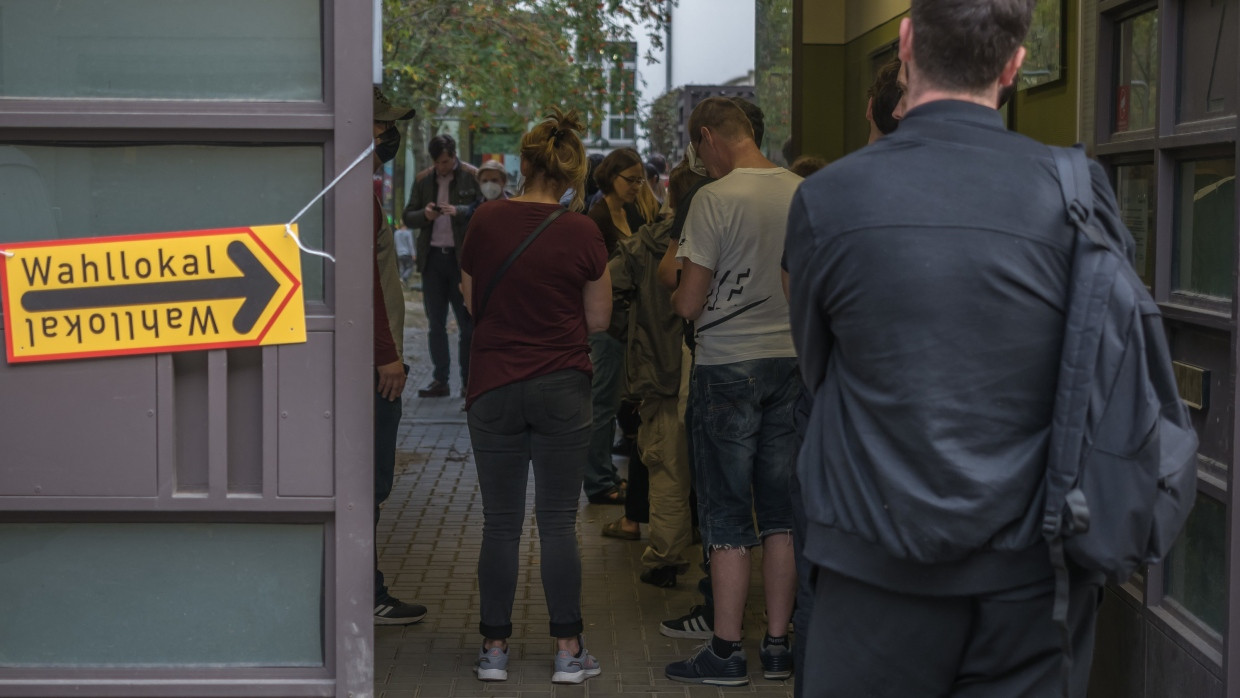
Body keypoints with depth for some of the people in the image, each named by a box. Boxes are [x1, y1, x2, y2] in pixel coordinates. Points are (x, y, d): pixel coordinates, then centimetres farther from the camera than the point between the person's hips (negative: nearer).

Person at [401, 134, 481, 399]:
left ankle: (469, 381, 6)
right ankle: (440, 381, 11)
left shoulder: (472, 177, -3)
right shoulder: (423, 181, 10)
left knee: (467, 323, 1)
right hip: (433, 258, 4)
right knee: (435, 324, 6)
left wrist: (458, 211, -24)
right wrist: (424, 215, -9)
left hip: (462, 258, -4)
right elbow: (408, 217, 12)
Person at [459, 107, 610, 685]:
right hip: (562, 388, -1)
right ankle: (568, 652, 9)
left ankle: (494, 648, 14)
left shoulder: (486, 221, -3)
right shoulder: (582, 233, -7)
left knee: (500, 522, 9)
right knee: (558, 522, 5)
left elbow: (471, 303, 7)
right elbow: (598, 319, 1)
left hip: (494, 387, 1)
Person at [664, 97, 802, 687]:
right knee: (781, 511, 11)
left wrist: (674, 295, 9)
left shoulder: (714, 200, -14)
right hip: (791, 358, 5)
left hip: (728, 366, -5)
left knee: (727, 516, 2)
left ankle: (726, 650, 7)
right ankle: (778, 644, 16)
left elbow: (689, 304, -12)